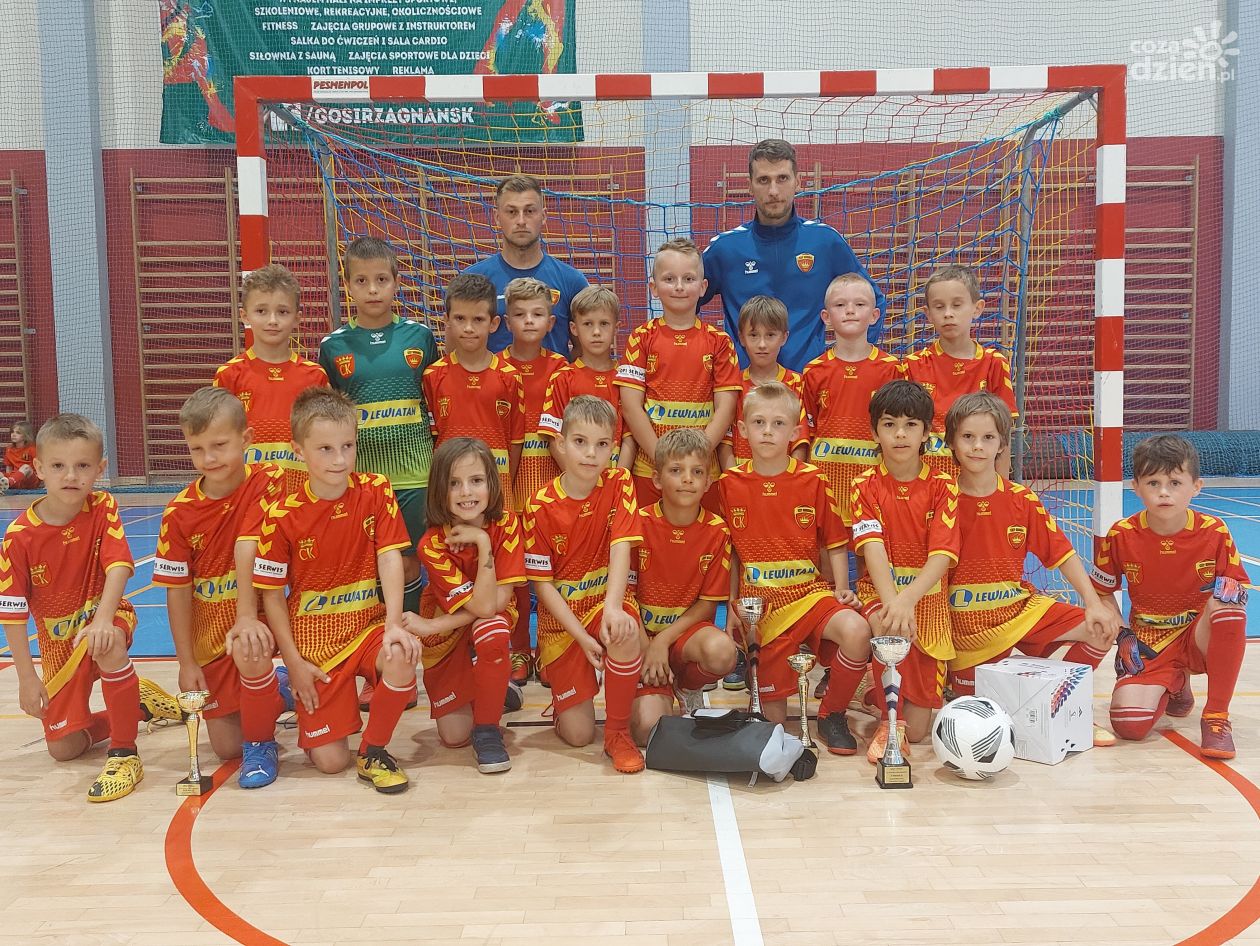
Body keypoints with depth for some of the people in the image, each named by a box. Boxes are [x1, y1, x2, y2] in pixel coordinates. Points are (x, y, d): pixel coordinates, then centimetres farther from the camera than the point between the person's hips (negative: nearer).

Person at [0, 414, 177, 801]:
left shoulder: (103, 508, -15)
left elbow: (118, 566, -27)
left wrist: (103, 620, -43)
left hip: (106, 616, -2)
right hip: (58, 643, 3)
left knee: (108, 646, -41)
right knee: (62, 748, 3)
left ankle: (124, 753, -25)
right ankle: (136, 704, 30)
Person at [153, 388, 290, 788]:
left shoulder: (269, 482, -14)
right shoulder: (179, 512, -8)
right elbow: (177, 588, -5)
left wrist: (247, 617, -36)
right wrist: (186, 663, -5)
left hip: (257, 613, -3)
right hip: (208, 628, 3)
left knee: (249, 653, -38)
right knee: (226, 747, 4)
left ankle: (261, 743, -9)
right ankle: (272, 689, 37)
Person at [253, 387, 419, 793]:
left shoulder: (376, 492, -5)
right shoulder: (282, 516, -9)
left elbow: (390, 558, -11)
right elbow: (272, 593, -3)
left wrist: (394, 624, -24)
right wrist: (293, 660, -8)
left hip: (368, 626, 1)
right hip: (315, 640, -1)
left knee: (402, 659, -35)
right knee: (329, 760, -6)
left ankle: (373, 752, -8)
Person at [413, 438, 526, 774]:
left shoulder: (507, 524, -20)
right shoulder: (433, 545, -24)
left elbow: (501, 600, -24)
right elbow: (483, 604, -30)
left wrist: (431, 626, -25)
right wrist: (483, 543, -36)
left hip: (494, 624, 0)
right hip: (446, 637, 0)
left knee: (491, 630, -37)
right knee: (453, 737, -4)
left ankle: (488, 731, -15)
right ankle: (495, 691, 30)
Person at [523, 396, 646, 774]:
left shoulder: (619, 484, -8)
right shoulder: (540, 505, -12)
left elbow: (621, 546, -19)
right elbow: (542, 583, -9)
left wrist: (613, 607, -36)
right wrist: (582, 636, -19)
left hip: (606, 601, 1)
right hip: (561, 615, 0)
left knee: (625, 631, -38)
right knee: (578, 734, -6)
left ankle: (619, 731, -14)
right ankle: (565, 687, 31)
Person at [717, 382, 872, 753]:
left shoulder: (812, 481, -1)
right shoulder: (730, 484, 1)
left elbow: (835, 542, 6)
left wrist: (841, 589, -5)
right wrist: (731, 605, 5)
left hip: (810, 592, 0)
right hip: (759, 602, 0)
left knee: (856, 631, -32)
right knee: (773, 719, -4)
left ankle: (832, 714, -6)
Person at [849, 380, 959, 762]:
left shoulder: (942, 486, -2)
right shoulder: (866, 486, -2)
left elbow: (942, 554, -14)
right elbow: (873, 547, -18)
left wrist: (907, 599, -32)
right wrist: (891, 601, -36)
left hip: (927, 598, 1)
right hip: (879, 592, -1)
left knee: (918, 729, -5)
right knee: (887, 626, -40)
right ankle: (889, 718, -17)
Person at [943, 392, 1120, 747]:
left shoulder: (1021, 499, -1)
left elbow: (1062, 553, 0)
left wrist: (1094, 604, -9)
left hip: (1020, 608, 3)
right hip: (966, 624, -3)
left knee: (1102, 629, -11)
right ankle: (954, 676, 32)